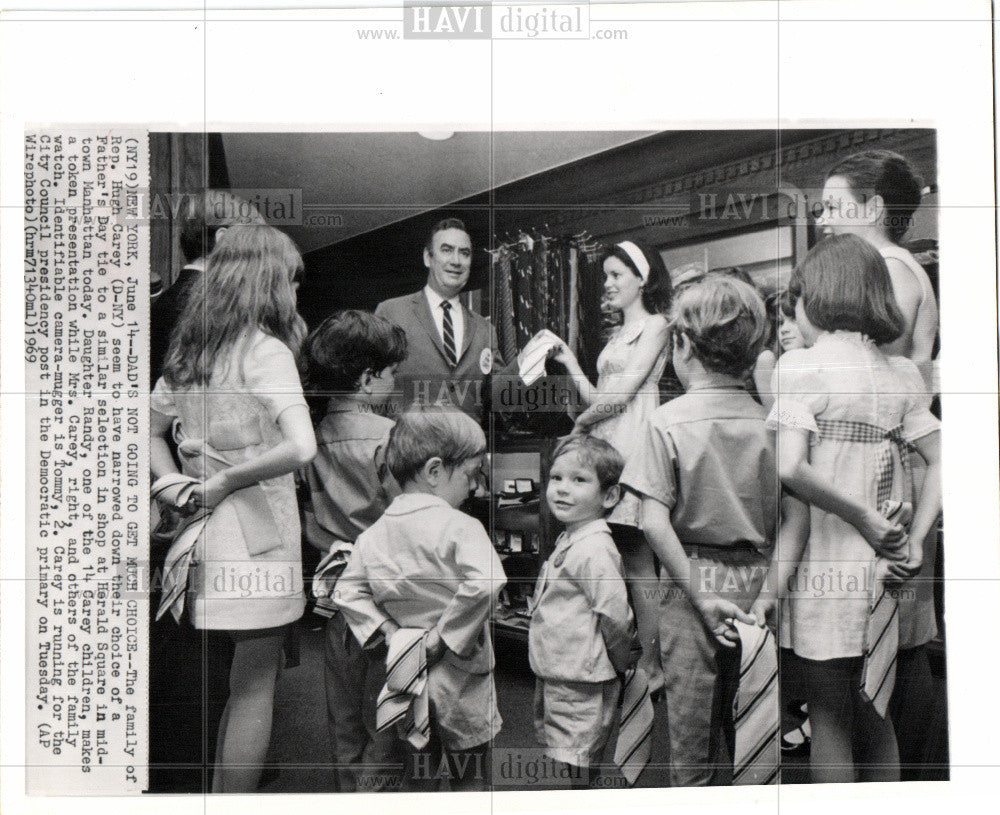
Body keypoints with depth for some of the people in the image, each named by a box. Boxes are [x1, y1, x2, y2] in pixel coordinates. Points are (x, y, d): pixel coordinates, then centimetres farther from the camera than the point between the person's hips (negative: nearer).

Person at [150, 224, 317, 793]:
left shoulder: (188, 348, 9)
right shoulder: (265, 350, -13)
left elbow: (150, 430, 20)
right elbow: (301, 447, -26)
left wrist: (178, 484, 7)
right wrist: (224, 481, -15)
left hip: (211, 532, 7)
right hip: (258, 536, -7)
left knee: (250, 681, 20)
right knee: (255, 687, 4)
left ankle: (217, 797, 30)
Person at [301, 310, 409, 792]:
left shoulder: (317, 437, 2)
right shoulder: (387, 436, -17)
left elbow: (311, 524, 6)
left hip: (339, 589, 6)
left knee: (343, 712, 18)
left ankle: (349, 788, 31)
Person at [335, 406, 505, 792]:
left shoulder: (374, 534, 0)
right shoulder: (459, 527, -18)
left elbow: (348, 590, 2)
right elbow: (485, 582, -32)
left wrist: (387, 628, -3)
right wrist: (445, 634, -22)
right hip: (458, 679, -5)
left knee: (419, 778, 19)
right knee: (472, 778, 12)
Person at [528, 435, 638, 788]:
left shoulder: (594, 550, -23)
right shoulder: (569, 541, 9)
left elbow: (616, 616, -24)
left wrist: (618, 662, -10)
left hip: (581, 688, -10)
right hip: (553, 679, 10)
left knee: (573, 774, -1)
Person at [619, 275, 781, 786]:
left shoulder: (669, 420, -11)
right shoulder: (767, 421, -1)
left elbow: (655, 522, -18)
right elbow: (782, 520, -1)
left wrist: (700, 594, -14)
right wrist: (766, 588, 10)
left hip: (693, 579, -4)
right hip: (757, 584, 4)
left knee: (692, 729, 10)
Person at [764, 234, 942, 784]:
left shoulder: (800, 365, -10)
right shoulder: (902, 373, 6)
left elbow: (791, 469, -23)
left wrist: (867, 520, -14)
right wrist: (914, 539, -3)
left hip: (826, 568, -5)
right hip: (885, 571, 5)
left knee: (830, 721, 7)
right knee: (877, 720, 20)